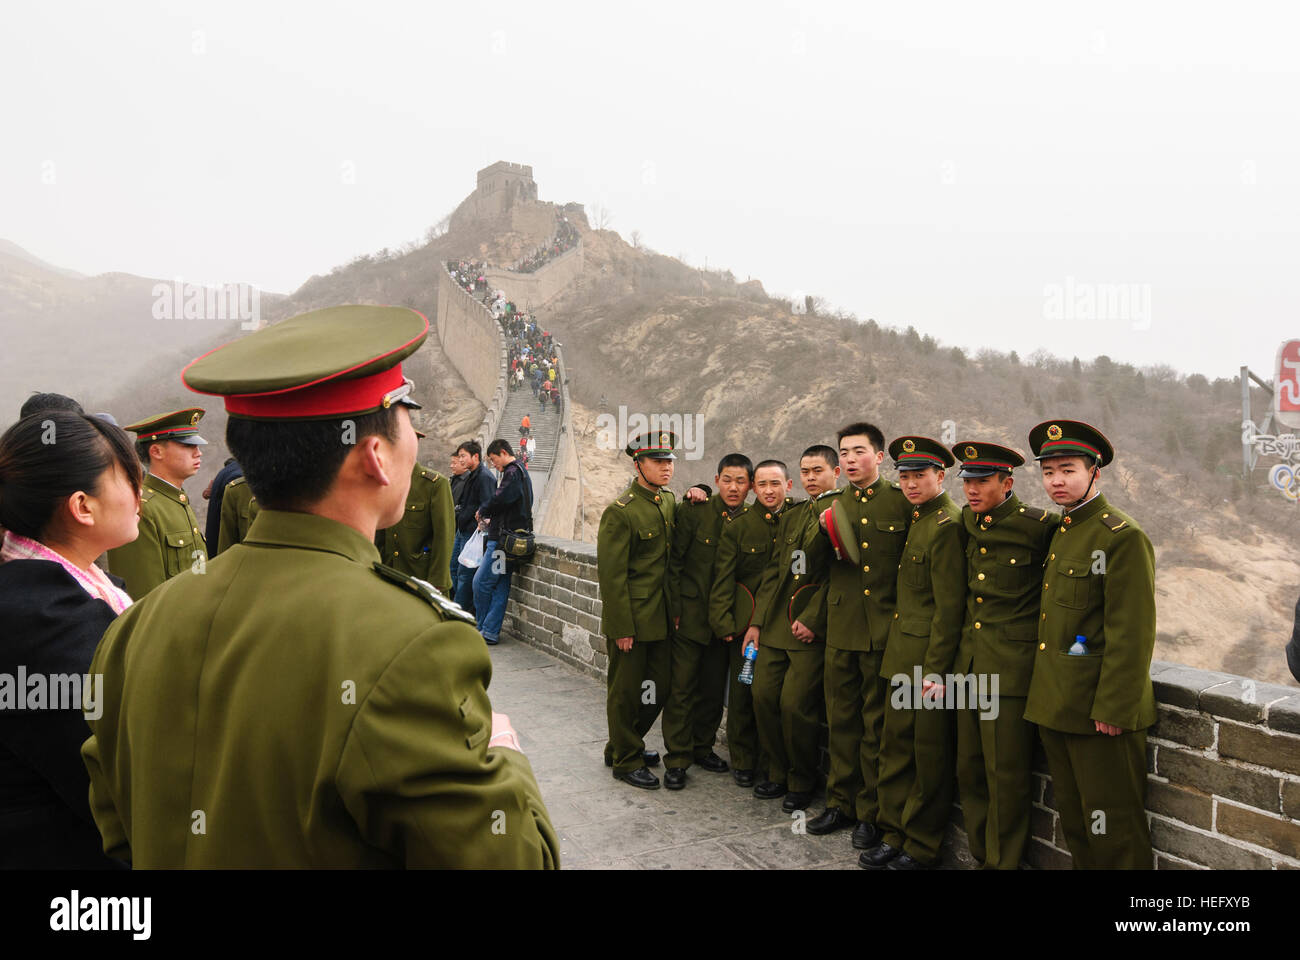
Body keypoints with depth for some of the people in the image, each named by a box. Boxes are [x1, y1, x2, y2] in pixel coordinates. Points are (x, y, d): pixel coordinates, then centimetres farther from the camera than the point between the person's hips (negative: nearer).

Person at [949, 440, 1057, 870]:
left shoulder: (1038, 525, -12)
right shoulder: (966, 521, 8)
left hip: (1012, 667, -6)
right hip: (969, 661, 6)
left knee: (1006, 774, 1)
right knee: (969, 768, 13)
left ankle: (1004, 861, 17)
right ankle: (981, 855, 28)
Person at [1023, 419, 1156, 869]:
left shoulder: (1123, 537, -14)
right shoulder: (1059, 532, 12)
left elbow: (1132, 635, -18)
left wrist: (1113, 710, -19)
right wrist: (1043, 691, 13)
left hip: (1100, 711, -8)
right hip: (1055, 706, 8)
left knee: (1113, 832, 3)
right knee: (1073, 820, 18)